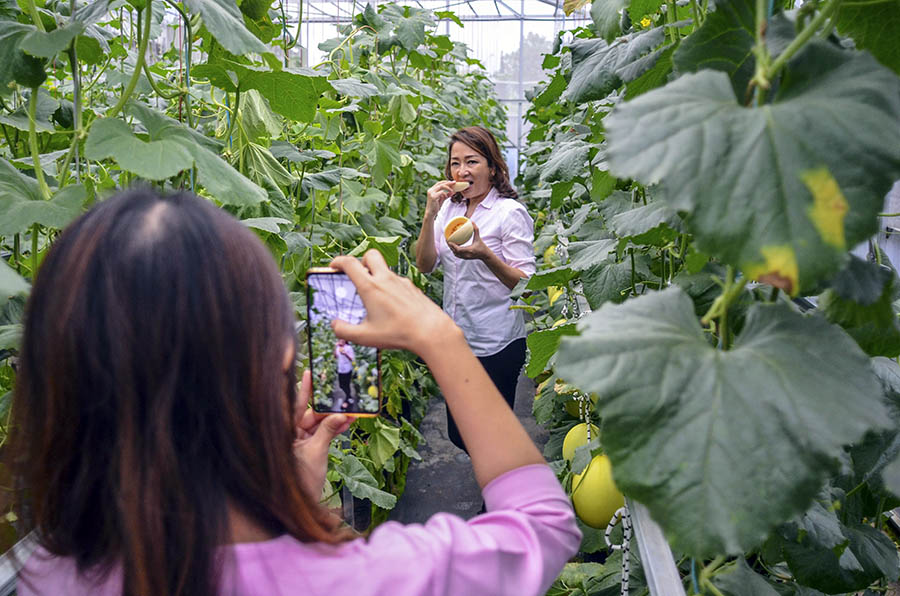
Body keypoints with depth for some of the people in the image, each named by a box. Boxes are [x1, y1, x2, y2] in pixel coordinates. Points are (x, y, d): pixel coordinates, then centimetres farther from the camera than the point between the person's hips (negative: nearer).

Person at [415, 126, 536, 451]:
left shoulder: (511, 212, -11)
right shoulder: (449, 207, 7)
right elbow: (425, 265, 0)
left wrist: (485, 256, -32)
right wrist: (430, 215, -12)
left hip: (497, 345, -6)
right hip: (456, 339, 6)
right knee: (459, 434, 16)